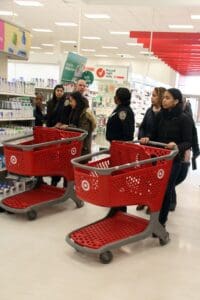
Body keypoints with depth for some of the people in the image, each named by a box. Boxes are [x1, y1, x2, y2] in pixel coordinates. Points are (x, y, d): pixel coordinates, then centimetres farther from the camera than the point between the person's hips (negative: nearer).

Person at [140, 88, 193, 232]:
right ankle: (156, 217, 28)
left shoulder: (184, 119, -10)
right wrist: (147, 139, -10)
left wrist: (177, 146, -29)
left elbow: (188, 142, -10)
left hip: (173, 160, -4)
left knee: (166, 190, 2)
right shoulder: (160, 115, 4)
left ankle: (161, 221, 16)